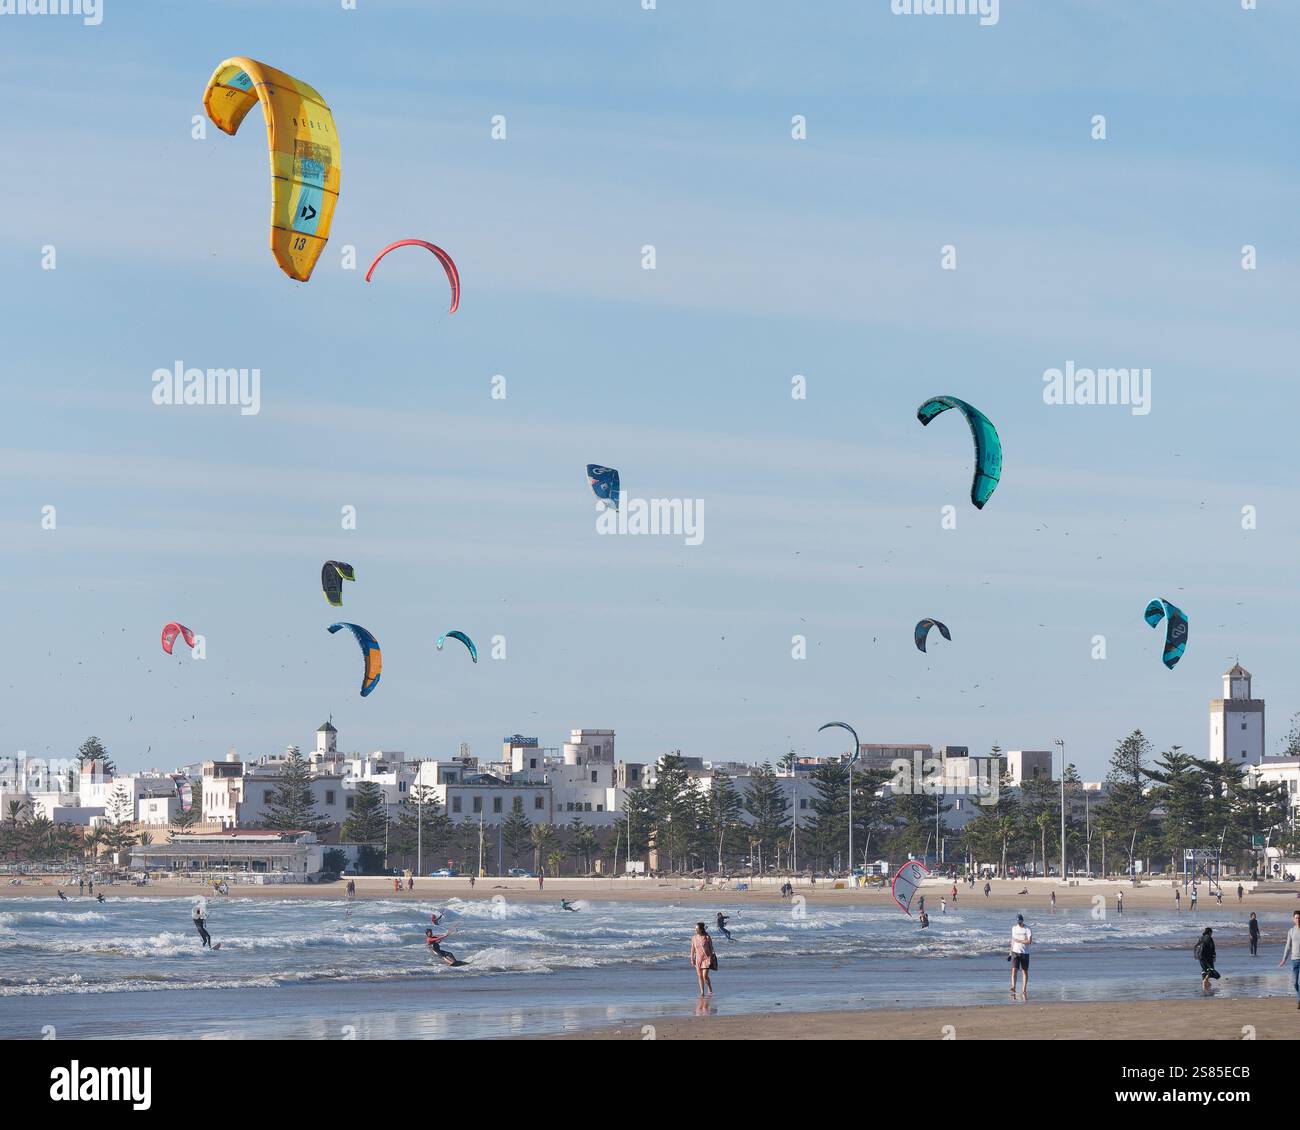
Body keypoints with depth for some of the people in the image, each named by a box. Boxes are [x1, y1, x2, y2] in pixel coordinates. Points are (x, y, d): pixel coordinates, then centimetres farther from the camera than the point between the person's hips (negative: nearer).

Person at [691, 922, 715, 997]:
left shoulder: (707, 937, -11)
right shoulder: (694, 937, 0)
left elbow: (711, 948, -4)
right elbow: (693, 949, 7)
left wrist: (711, 959, -6)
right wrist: (692, 959, 6)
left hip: (707, 958, -4)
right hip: (698, 958, 4)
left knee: (705, 976, -12)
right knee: (700, 976, 6)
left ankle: (710, 990, 11)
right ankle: (702, 992, 15)